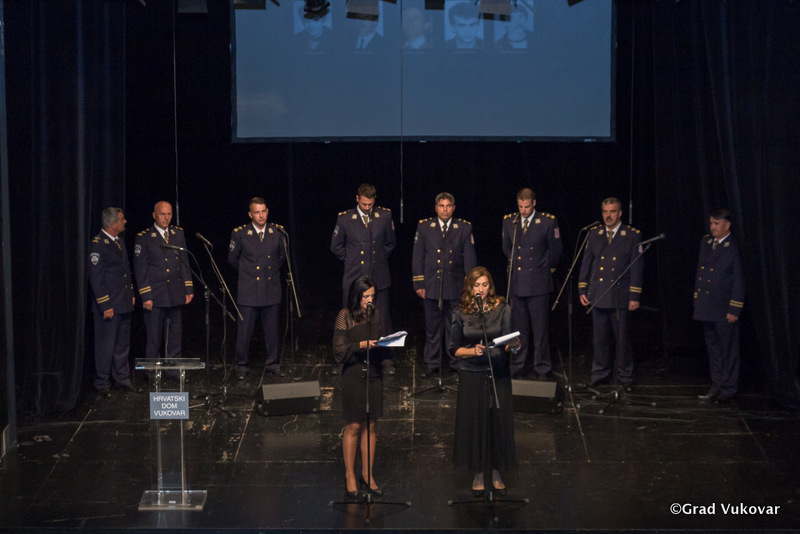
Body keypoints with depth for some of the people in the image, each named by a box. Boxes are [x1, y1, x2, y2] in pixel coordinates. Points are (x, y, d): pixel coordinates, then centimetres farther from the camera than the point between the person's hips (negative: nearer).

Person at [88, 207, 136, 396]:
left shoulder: (119, 241, 12)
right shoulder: (97, 244, -15)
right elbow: (95, 278, -17)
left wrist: (131, 293, 17)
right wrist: (105, 306, -18)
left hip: (124, 303, 8)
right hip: (108, 305, -8)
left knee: (122, 344, 16)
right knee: (105, 346, 0)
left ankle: (122, 378, 26)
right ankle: (102, 383, 10)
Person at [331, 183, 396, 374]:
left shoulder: (385, 216, 2)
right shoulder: (345, 218, -2)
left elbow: (390, 243, 17)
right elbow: (336, 246, 10)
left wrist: (380, 258, 12)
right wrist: (351, 259, 7)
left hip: (378, 278, 1)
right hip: (353, 278, -1)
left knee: (382, 321, 3)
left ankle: (387, 361, 13)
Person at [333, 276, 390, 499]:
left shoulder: (375, 314, 8)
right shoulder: (345, 316, -8)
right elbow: (339, 350, -11)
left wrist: (384, 344, -6)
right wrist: (361, 345, -23)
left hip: (373, 374, 5)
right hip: (353, 375, -5)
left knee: (371, 426, 9)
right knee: (353, 427, 1)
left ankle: (367, 474, 19)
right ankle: (350, 475, 13)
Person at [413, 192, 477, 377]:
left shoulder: (464, 228, 3)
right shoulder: (424, 226, 4)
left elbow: (469, 258, 4)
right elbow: (417, 257, 4)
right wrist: (418, 283, -2)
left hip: (455, 286, 0)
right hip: (431, 285, 0)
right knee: (432, 327, 6)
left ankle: (456, 362, 18)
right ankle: (432, 363, 15)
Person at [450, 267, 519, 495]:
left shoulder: (502, 309, 1)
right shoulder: (461, 313, 0)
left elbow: (509, 341, -1)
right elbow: (454, 349, 1)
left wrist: (513, 346, -23)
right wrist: (473, 351, -16)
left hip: (499, 374, 1)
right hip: (471, 376, 0)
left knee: (499, 421, 3)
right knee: (474, 422, 2)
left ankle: (497, 474, 19)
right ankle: (477, 475, 17)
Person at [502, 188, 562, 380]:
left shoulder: (549, 222, -6)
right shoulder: (508, 221, 6)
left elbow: (555, 250, 4)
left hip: (538, 284, -3)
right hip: (517, 283, 3)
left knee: (540, 329, 0)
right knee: (518, 328, 10)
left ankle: (542, 369, 8)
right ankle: (517, 366, 19)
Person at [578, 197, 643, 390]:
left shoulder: (633, 235, -1)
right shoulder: (594, 234, 9)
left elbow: (637, 267, -3)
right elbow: (586, 263, 13)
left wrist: (635, 296, -7)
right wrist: (582, 290, 7)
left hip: (620, 296, -3)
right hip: (598, 295, 3)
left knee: (623, 339, 1)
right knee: (599, 338, 8)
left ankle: (625, 377, 12)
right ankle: (599, 374, 20)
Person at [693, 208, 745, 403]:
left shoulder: (734, 248, -12)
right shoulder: (705, 242, 9)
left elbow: (738, 281, -12)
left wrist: (734, 310, -14)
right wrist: (697, 298, 13)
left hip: (724, 310, -7)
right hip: (707, 308, 7)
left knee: (728, 350, 3)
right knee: (713, 348, 14)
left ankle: (728, 389, 11)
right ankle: (716, 386, 24)